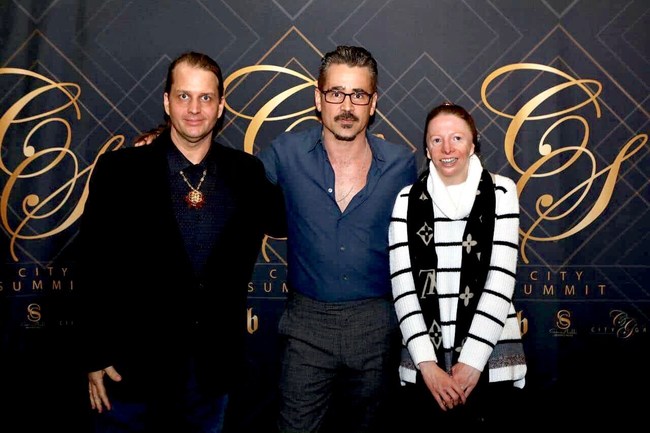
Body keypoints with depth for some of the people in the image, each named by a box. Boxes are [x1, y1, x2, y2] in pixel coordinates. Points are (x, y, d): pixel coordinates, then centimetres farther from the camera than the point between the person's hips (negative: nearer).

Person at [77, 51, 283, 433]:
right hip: (133, 368, -2)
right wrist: (97, 358, -6)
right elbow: (96, 268, -6)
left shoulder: (247, 172, -1)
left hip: (214, 370, 3)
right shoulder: (119, 170, -8)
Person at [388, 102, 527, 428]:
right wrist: (427, 364, -10)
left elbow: (501, 279, -5)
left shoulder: (500, 191, 1)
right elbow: (403, 285, -2)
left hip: (491, 360, -1)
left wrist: (471, 361, -11)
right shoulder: (408, 200, 4)